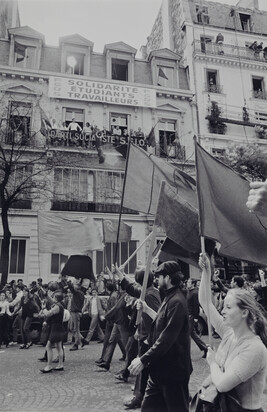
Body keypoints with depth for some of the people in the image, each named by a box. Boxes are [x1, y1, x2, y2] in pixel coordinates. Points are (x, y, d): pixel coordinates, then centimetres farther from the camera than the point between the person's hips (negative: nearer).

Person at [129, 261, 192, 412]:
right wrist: (147, 309, 17)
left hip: (173, 370, -9)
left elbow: (167, 339, -26)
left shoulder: (176, 302, -22)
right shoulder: (170, 298, 10)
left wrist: (144, 360, -24)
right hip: (161, 368, 9)